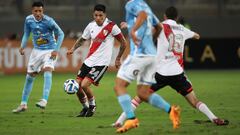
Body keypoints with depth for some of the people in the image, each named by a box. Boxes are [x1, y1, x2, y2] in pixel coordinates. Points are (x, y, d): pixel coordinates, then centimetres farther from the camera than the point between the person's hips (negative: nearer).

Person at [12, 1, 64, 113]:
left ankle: (44, 100, -35)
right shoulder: (29, 20, -6)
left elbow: (60, 34, -11)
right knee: (30, 76, 7)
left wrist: (56, 50, -18)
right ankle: (23, 104, 19)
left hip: (50, 50, -5)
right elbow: (26, 34, 9)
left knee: (47, 70, -28)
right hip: (37, 50, 5)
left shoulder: (48, 21, -20)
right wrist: (22, 46, -7)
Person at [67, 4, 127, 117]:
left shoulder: (111, 26, -11)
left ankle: (92, 106, 9)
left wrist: (118, 59, 4)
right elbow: (82, 39, 20)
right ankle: (85, 108, 23)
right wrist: (73, 49, 3)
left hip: (101, 63, -6)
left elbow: (123, 43, -2)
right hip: (88, 61, 6)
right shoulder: (91, 26, 5)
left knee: (84, 85, -18)